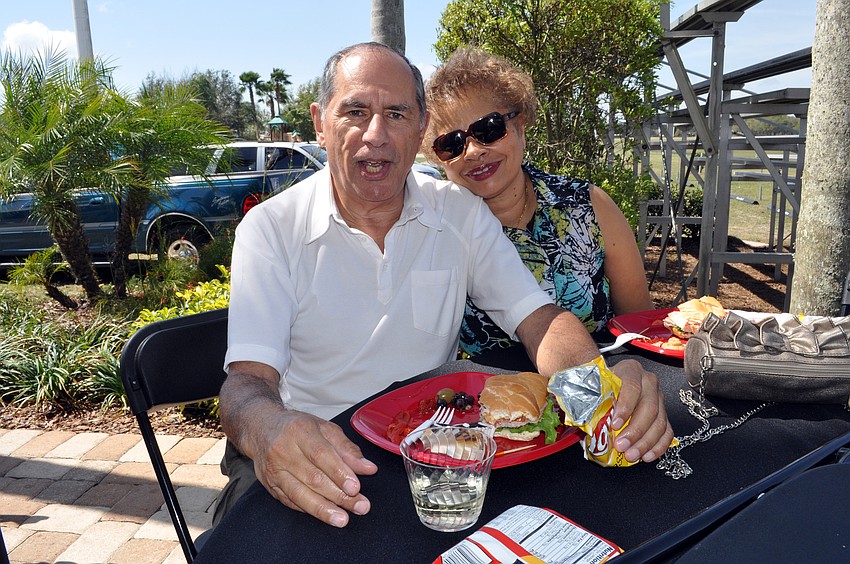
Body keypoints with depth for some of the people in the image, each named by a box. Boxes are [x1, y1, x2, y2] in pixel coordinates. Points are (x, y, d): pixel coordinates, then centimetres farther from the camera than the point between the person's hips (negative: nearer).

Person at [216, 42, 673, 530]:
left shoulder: (463, 214, -1)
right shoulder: (270, 229, -9)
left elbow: (538, 318, -7)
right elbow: (249, 377, -18)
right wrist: (269, 432, -43)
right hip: (317, 452, -1)